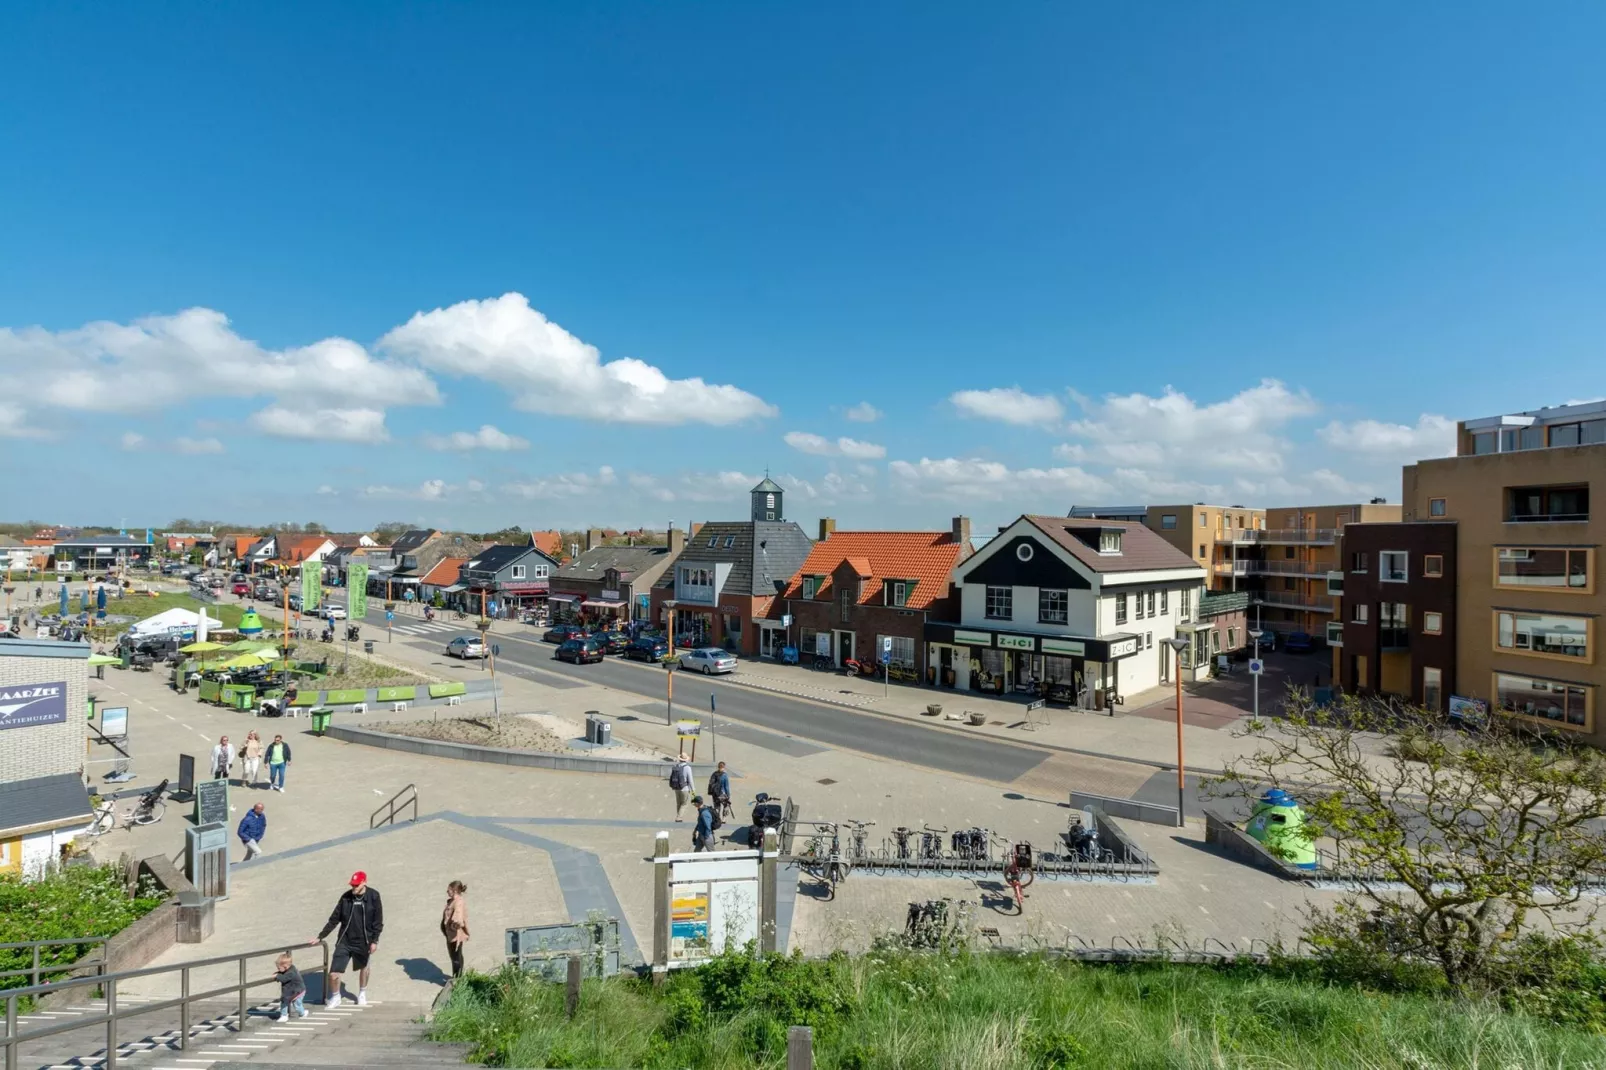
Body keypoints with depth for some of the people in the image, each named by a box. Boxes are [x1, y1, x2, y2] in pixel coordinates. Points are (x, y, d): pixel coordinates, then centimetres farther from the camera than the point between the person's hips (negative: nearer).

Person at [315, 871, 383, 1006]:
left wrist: (374, 941, -9)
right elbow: (334, 919, 3)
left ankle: (362, 994, 44)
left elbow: (378, 920, -8)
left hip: (363, 942, -1)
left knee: (364, 968, 17)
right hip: (344, 942, 1)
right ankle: (335, 997, 26)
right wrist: (320, 937, 1)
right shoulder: (346, 897, -7)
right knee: (333, 974, -3)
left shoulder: (373, 896, -13)